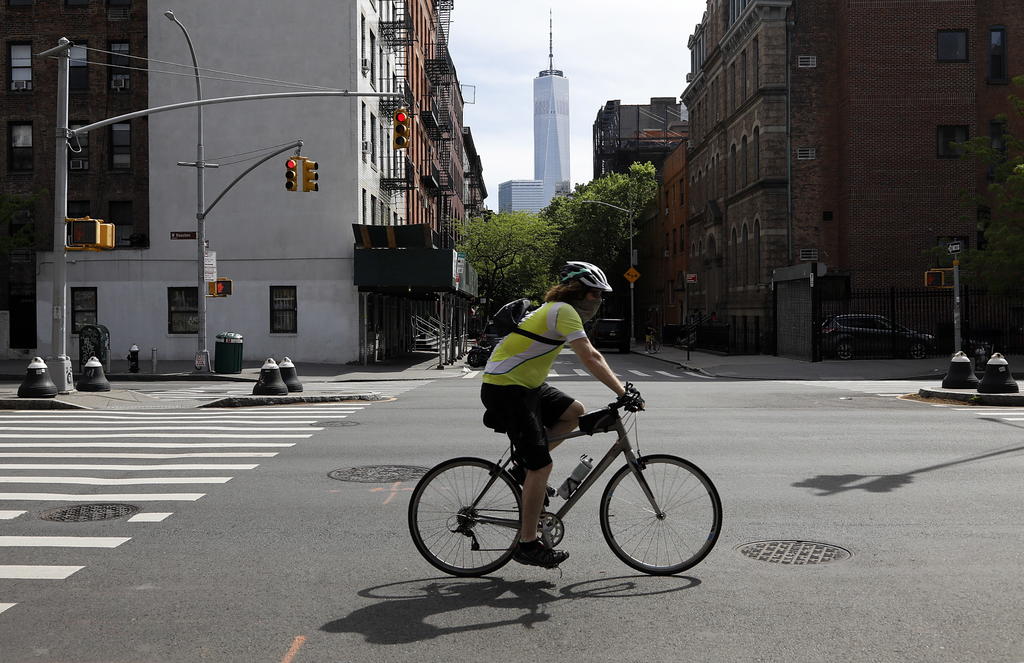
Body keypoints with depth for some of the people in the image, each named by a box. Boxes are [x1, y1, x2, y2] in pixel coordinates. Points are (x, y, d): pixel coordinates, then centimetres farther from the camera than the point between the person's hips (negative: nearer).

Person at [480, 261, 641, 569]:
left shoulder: (558, 311, 17)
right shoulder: (564, 311, -15)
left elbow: (593, 356, 21)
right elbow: (590, 360, -23)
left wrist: (620, 386, 15)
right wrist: (622, 392, -20)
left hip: (524, 385, 10)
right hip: (505, 389, -10)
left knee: (574, 412, 6)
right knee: (542, 467, -8)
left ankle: (525, 465, 12)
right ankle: (527, 545, 0)